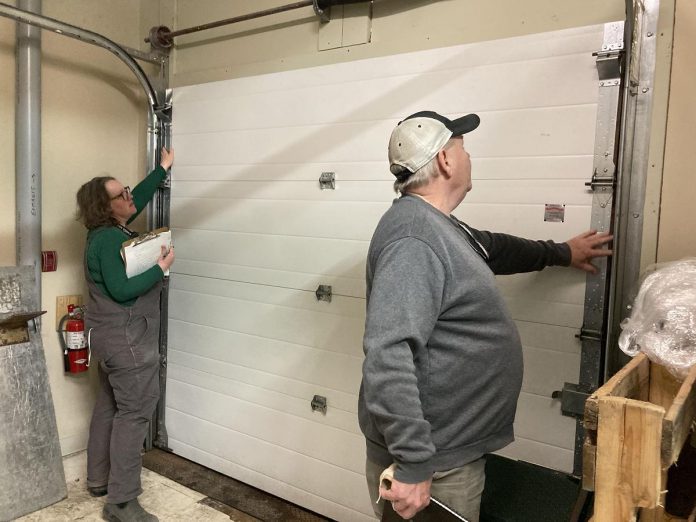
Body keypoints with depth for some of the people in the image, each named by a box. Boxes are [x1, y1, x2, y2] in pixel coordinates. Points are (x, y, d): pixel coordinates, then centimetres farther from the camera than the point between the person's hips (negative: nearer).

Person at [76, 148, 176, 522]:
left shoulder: (108, 230, 8)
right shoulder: (110, 239, -20)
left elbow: (140, 197, 21)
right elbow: (122, 290, -26)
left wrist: (163, 168, 25)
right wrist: (161, 267, -21)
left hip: (111, 337, 10)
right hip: (127, 340, -10)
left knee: (109, 406, 18)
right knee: (134, 412, -5)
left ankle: (99, 479, 32)